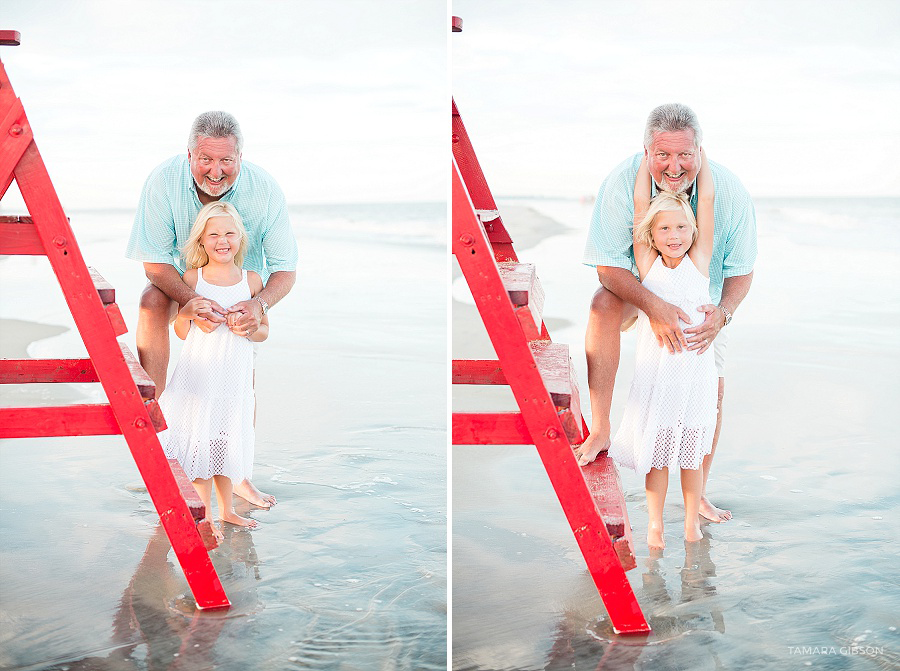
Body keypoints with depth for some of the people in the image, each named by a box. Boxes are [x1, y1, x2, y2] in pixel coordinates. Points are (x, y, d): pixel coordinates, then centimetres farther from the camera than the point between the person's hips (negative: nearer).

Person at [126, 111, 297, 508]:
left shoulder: (264, 190, -31)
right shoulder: (164, 181, -32)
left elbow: (286, 269, -24)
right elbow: (154, 262, -26)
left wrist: (260, 304, -46)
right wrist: (194, 302, -45)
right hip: (183, 277, -1)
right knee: (152, 302, -33)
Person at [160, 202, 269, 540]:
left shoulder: (251, 280, 1)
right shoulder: (192, 278, -4)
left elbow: (264, 331, 7)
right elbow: (181, 333, 0)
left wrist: (248, 329, -15)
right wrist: (187, 312, -20)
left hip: (234, 379, 2)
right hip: (198, 377, -2)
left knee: (227, 444, 14)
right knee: (200, 443, 1)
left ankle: (226, 509, 31)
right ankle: (203, 516, 15)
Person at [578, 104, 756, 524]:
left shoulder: (729, 192, -26)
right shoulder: (623, 182, -31)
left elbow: (741, 269, -16)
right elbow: (607, 265, -29)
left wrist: (722, 314, -36)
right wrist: (653, 306, -43)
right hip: (637, 285, -2)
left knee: (713, 391, 2)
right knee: (604, 304, -35)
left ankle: (698, 494, 23)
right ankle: (600, 430, -31)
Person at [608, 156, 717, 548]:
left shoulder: (699, 262, 1)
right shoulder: (647, 265, 0)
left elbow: (707, 199, 2)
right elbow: (640, 202, 1)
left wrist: (699, 152, 9)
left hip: (695, 367, 0)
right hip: (655, 370, 0)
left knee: (692, 453, 11)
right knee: (656, 451, 8)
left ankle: (692, 522, 26)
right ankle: (654, 524, 21)